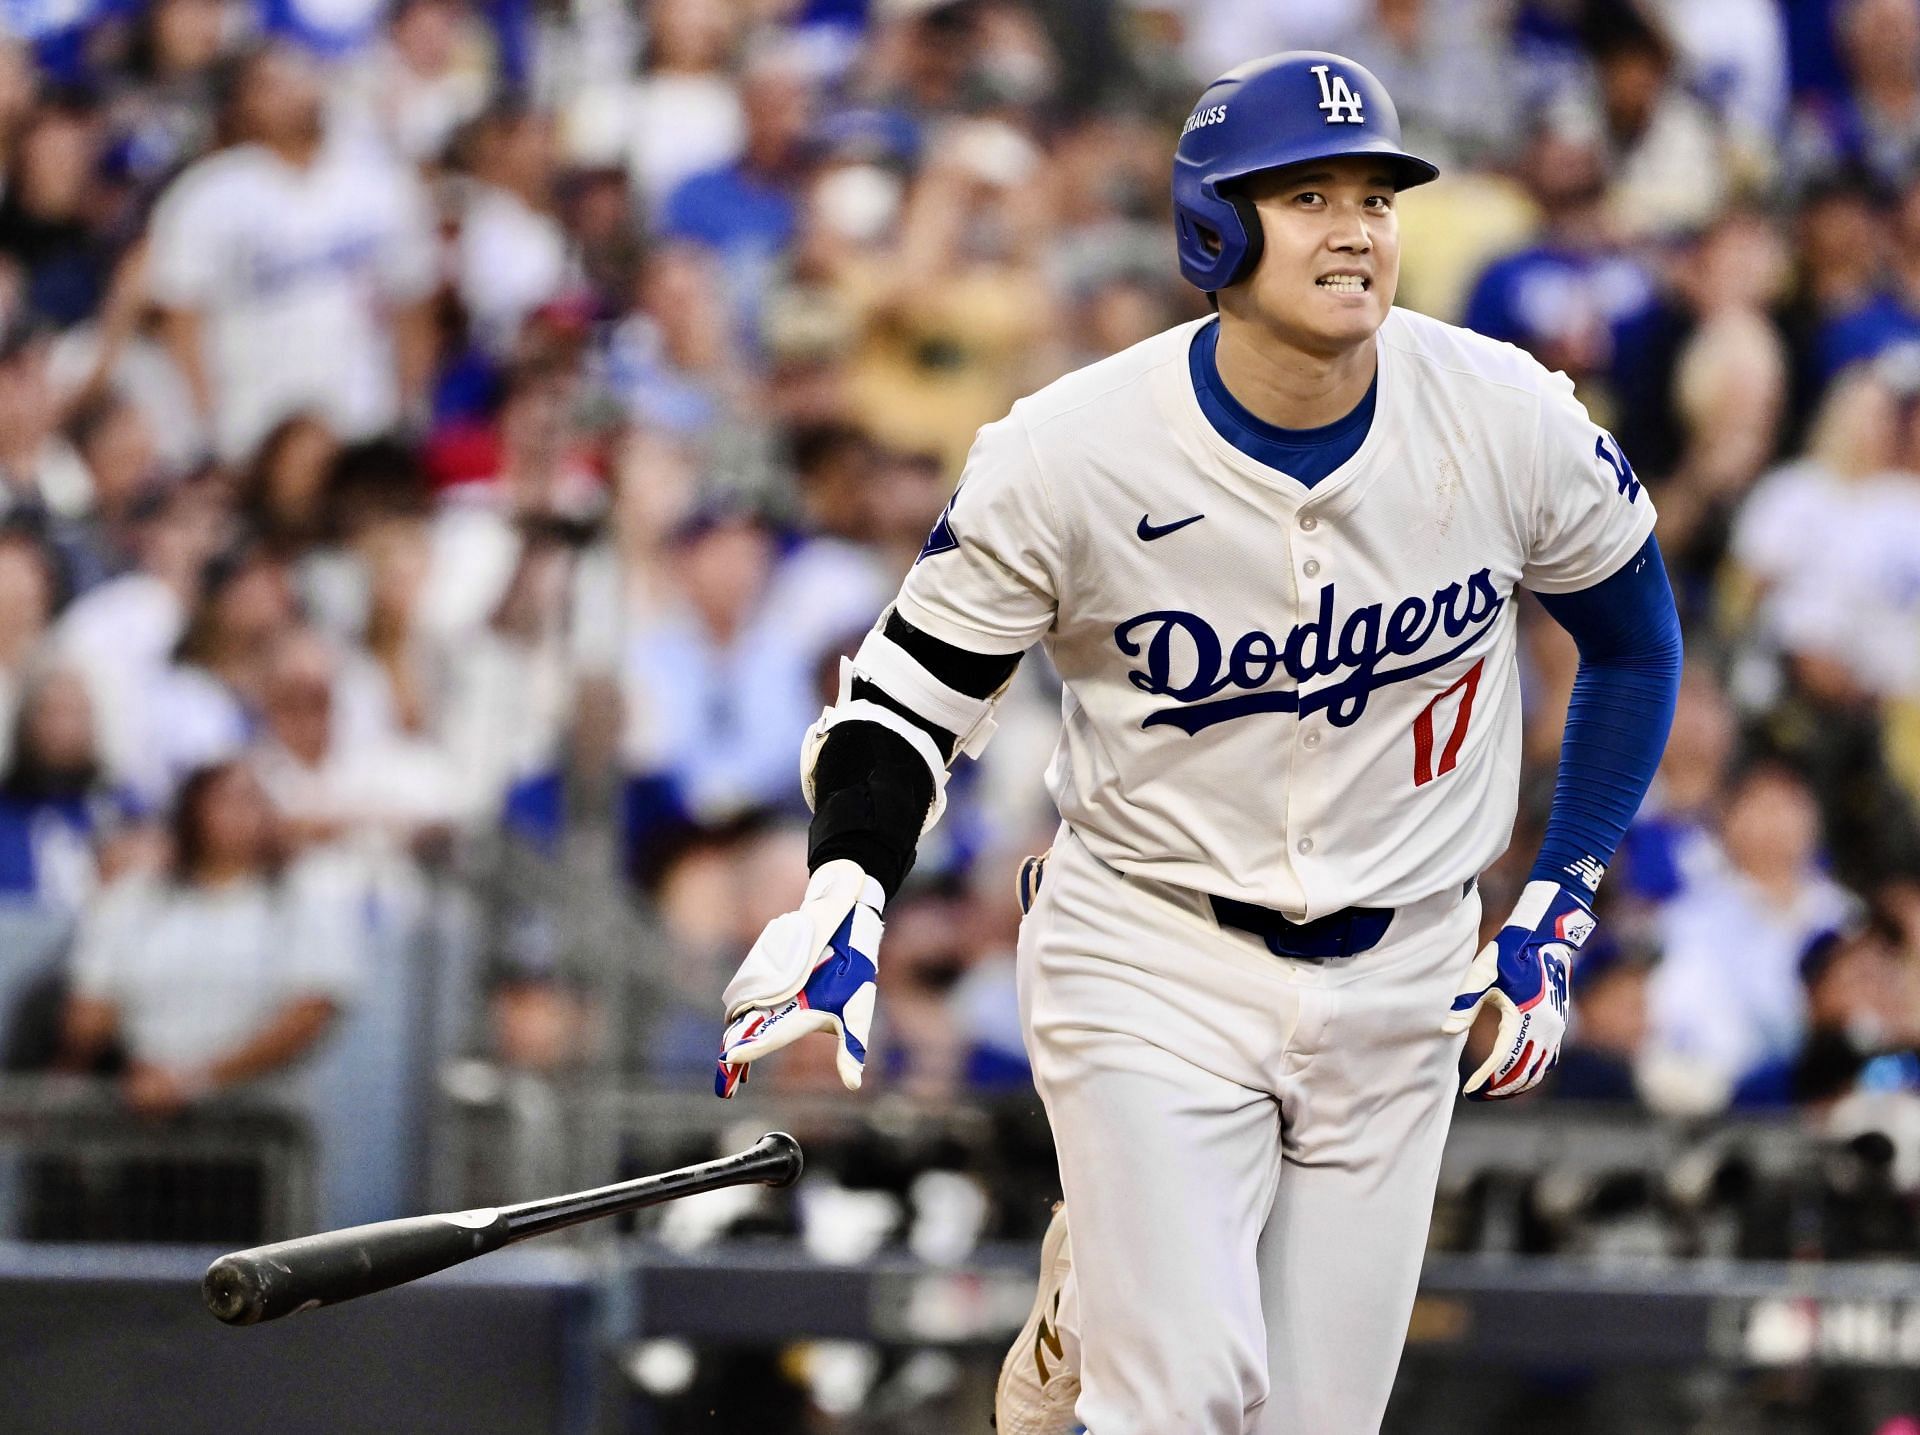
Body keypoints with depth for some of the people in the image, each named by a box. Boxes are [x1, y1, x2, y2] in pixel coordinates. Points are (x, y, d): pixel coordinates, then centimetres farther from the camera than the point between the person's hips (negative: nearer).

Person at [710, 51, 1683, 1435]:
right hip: (1149, 962, -3)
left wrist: (1560, 907, 3)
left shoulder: (1505, 417, -12)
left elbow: (1633, 634, 6)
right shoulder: (1072, 451, -17)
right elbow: (916, 685, -6)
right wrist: (841, 901, -23)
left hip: (1398, 982, 3)